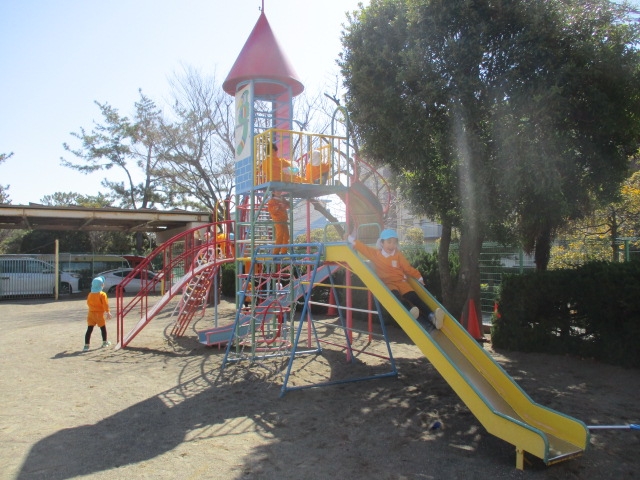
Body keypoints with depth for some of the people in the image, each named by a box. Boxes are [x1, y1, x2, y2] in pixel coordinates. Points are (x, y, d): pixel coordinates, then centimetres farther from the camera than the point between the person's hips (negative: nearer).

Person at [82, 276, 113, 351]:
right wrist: (108, 312, -10)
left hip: (91, 313, 4)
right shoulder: (102, 294, -13)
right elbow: (105, 304, -16)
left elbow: (88, 303, 15)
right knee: (103, 328, 16)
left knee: (89, 329, 0)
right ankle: (105, 342, 30)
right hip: (99, 314, -4)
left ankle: (86, 345, -7)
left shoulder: (90, 294, 4)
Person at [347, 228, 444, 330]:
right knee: (395, 295, -35)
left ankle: (431, 316, -32)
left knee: (414, 297, -19)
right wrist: (351, 239, -5)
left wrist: (419, 277, 6)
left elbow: (408, 268, 9)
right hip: (387, 283, -2)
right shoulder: (375, 253, 5)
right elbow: (363, 247, 4)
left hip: (400, 281, 3)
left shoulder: (398, 255, 7)